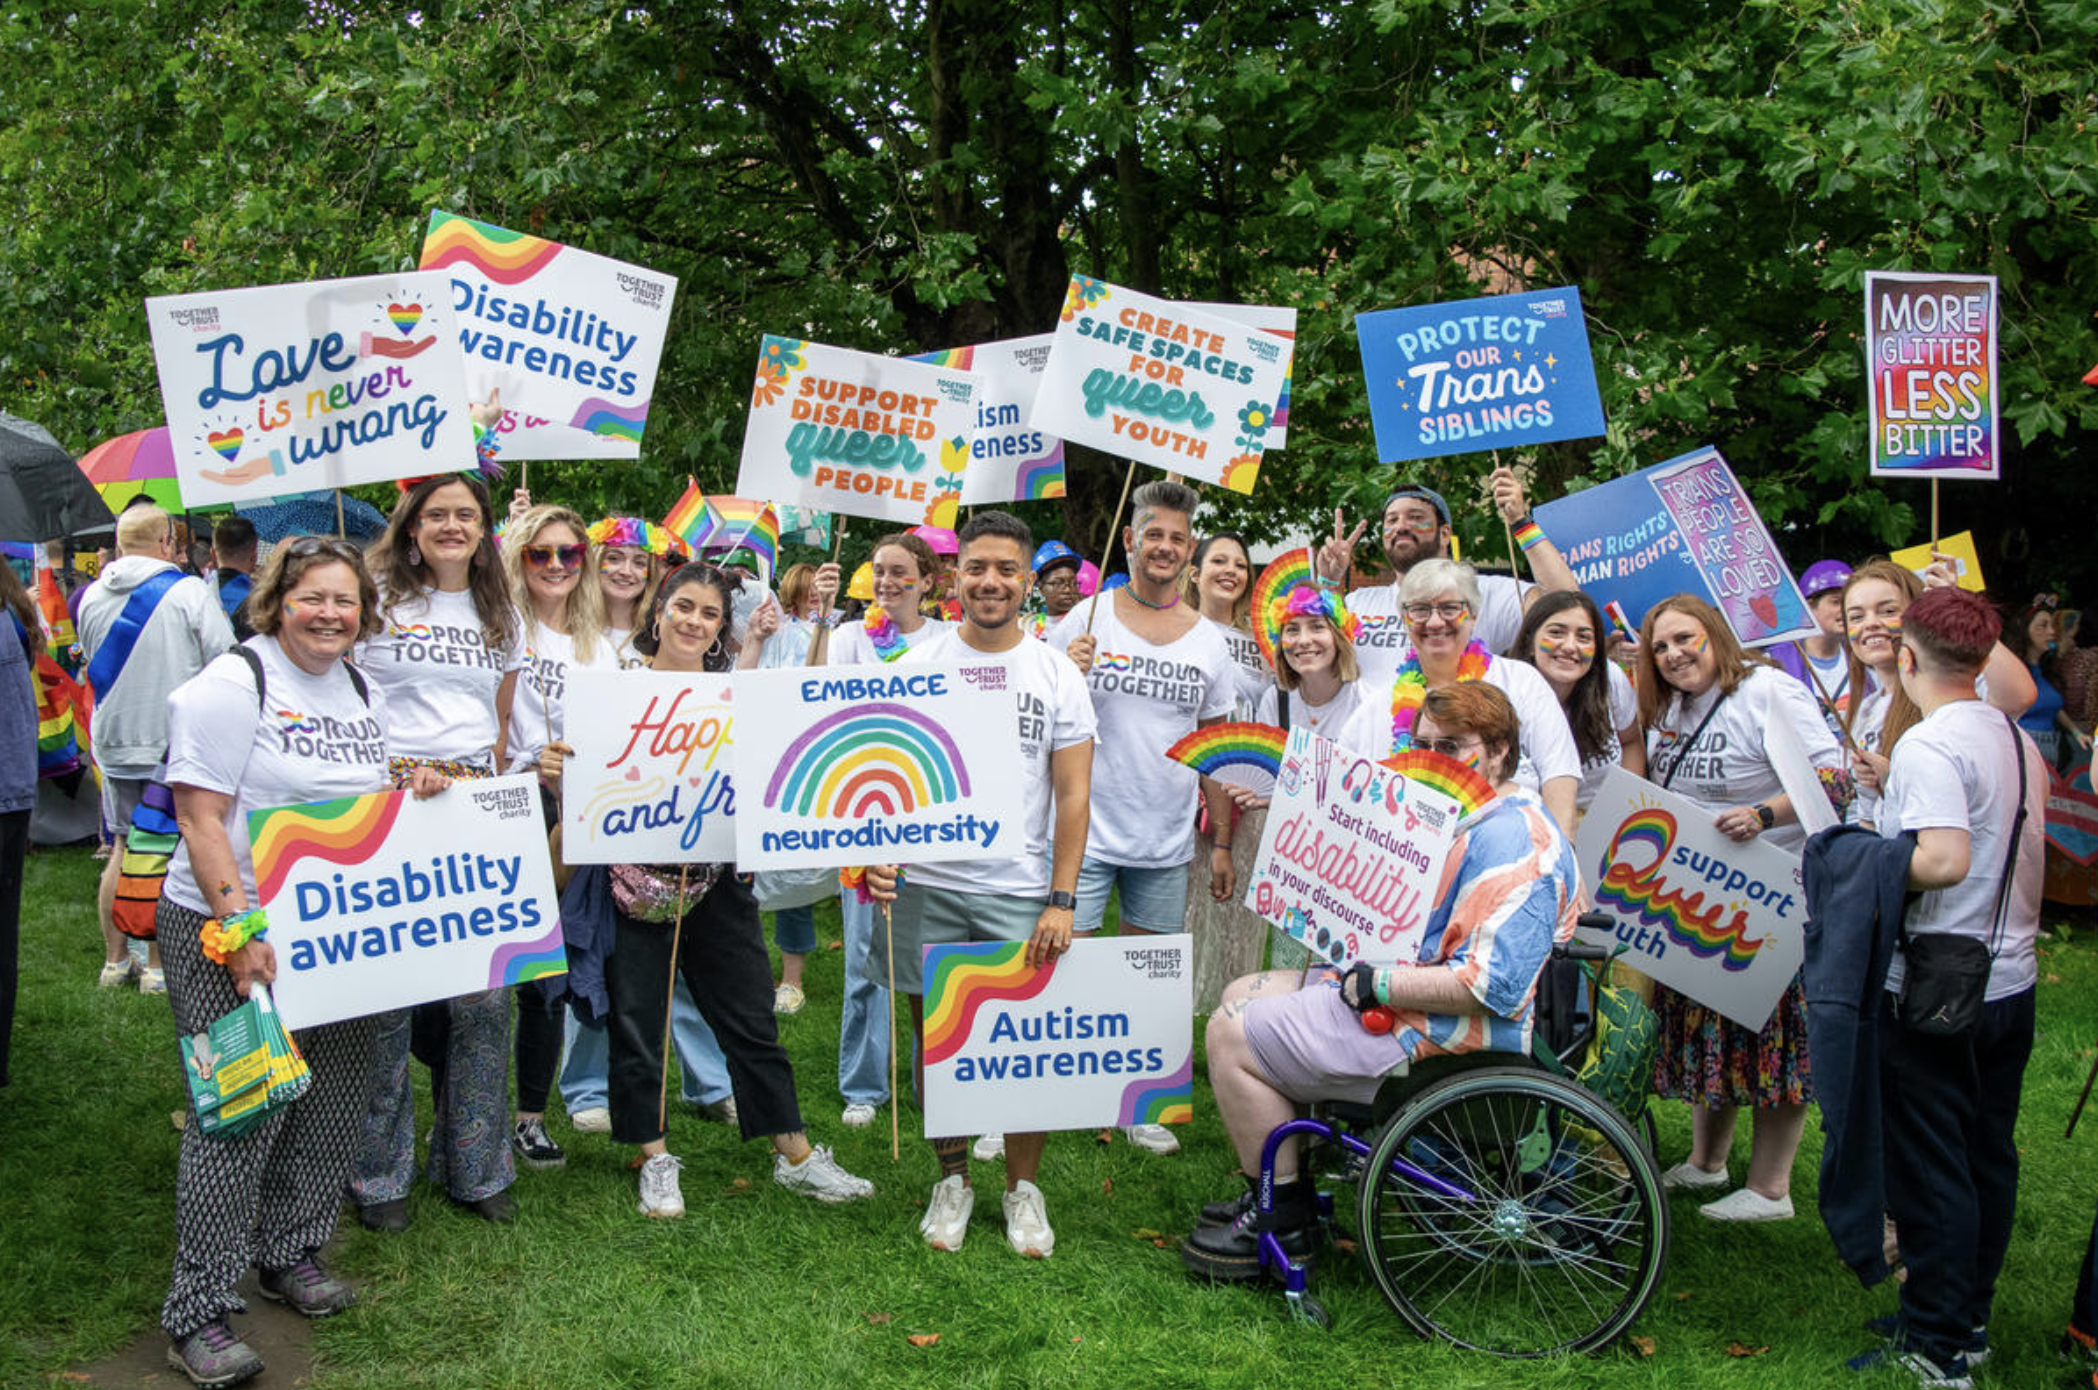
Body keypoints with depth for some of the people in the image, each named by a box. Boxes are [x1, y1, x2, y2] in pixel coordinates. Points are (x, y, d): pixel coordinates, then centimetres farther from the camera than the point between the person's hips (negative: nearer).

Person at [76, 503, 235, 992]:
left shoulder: (92, 597, 4)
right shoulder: (189, 592, -12)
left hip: (113, 744, 5)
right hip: (176, 744, -5)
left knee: (124, 850, 15)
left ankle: (114, 960, 22)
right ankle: (158, 966, 5)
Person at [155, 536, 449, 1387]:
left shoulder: (363, 692, 12)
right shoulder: (234, 683, -10)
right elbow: (201, 817, -15)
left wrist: (416, 792, 0)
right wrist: (239, 930, -22)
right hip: (228, 931, -7)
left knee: (333, 1098, 11)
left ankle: (291, 1252, 30)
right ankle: (199, 1311, 2)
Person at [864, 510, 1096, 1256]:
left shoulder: (1058, 676, 2)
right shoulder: (918, 664, 4)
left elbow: (1073, 796, 1)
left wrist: (1061, 900, -6)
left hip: (1019, 892, -1)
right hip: (925, 886, 1)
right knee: (935, 1036, 7)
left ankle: (1023, 1186, 19)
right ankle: (952, 1179, 25)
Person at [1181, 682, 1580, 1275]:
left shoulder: (1514, 841, -22)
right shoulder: (1465, 820, 13)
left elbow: (1488, 987, -31)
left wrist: (1374, 986, -23)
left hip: (1437, 1037, -12)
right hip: (1398, 988, 12)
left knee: (1233, 1035, -11)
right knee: (1242, 996, 17)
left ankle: (1284, 1220, 1)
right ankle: (1274, 1190, 19)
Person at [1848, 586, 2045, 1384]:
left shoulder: (1928, 744, -18)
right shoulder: (2019, 742, 8)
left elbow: (1945, 860, -29)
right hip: (2011, 981, 8)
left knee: (1929, 1167, 1)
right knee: (1988, 1157, 16)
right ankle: (1971, 1320, 28)